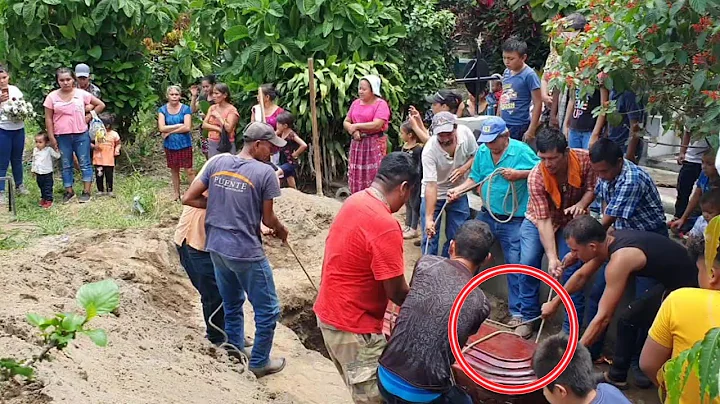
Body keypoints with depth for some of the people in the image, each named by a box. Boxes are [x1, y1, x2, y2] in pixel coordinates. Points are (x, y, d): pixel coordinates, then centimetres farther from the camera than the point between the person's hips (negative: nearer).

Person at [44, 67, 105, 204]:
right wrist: (51, 138, -2)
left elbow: (101, 105, 8)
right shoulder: (52, 96, 0)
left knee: (85, 164, 3)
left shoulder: (81, 94, -1)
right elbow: (48, 119, 2)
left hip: (81, 135, -1)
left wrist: (90, 116, -1)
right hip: (62, 137, 1)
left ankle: (86, 191, 9)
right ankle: (69, 191, 18)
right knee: (66, 165, 9)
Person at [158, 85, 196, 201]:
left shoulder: (185, 109, -6)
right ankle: (176, 195, 25)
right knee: (174, 170, 14)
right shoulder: (162, 110, 1)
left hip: (184, 144, -3)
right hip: (170, 145, 3)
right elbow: (161, 128, -11)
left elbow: (187, 127, -15)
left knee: (189, 170, -4)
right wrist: (179, 125, -14)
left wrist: (170, 131, -12)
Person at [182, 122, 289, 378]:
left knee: (232, 306, 24)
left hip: (216, 248, 7)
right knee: (268, 310, 12)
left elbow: (188, 199, 3)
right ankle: (259, 363, 24)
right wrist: (281, 230, 16)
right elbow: (268, 219, -5)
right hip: (246, 252, -6)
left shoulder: (217, 162, 1)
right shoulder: (265, 172, -14)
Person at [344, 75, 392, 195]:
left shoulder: (381, 104, -7)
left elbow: (377, 125, -19)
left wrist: (356, 126, -10)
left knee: (374, 178, -7)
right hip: (357, 143, 6)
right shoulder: (356, 103, 13)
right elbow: (346, 122, 12)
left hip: (375, 144, -6)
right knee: (356, 178, 7)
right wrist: (353, 131, -10)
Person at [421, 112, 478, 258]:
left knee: (456, 237, 7)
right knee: (430, 237, -3)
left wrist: (463, 169, -20)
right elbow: (431, 185, -32)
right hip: (433, 194, -3)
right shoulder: (429, 151, -30)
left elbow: (476, 155, 0)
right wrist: (429, 218, -36)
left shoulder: (465, 133, -19)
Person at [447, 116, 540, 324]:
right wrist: (458, 190, -9)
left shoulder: (521, 151, -13)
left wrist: (518, 174, -22)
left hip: (514, 219, -5)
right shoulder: (482, 151, 1)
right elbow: (475, 178, 6)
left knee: (515, 264, 0)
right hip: (487, 215, 5)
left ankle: (517, 311, 11)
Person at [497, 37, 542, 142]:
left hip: (519, 127, -7)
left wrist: (531, 130, -15)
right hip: (503, 124, 7)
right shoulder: (506, 73, 7)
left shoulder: (529, 75, -12)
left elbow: (537, 103, -12)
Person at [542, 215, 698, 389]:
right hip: (674, 277, 9)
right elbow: (582, 275, 14)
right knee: (630, 316, 15)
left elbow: (603, 318, -26)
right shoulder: (609, 240, -3)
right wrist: (555, 303, 22)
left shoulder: (619, 259, -28)